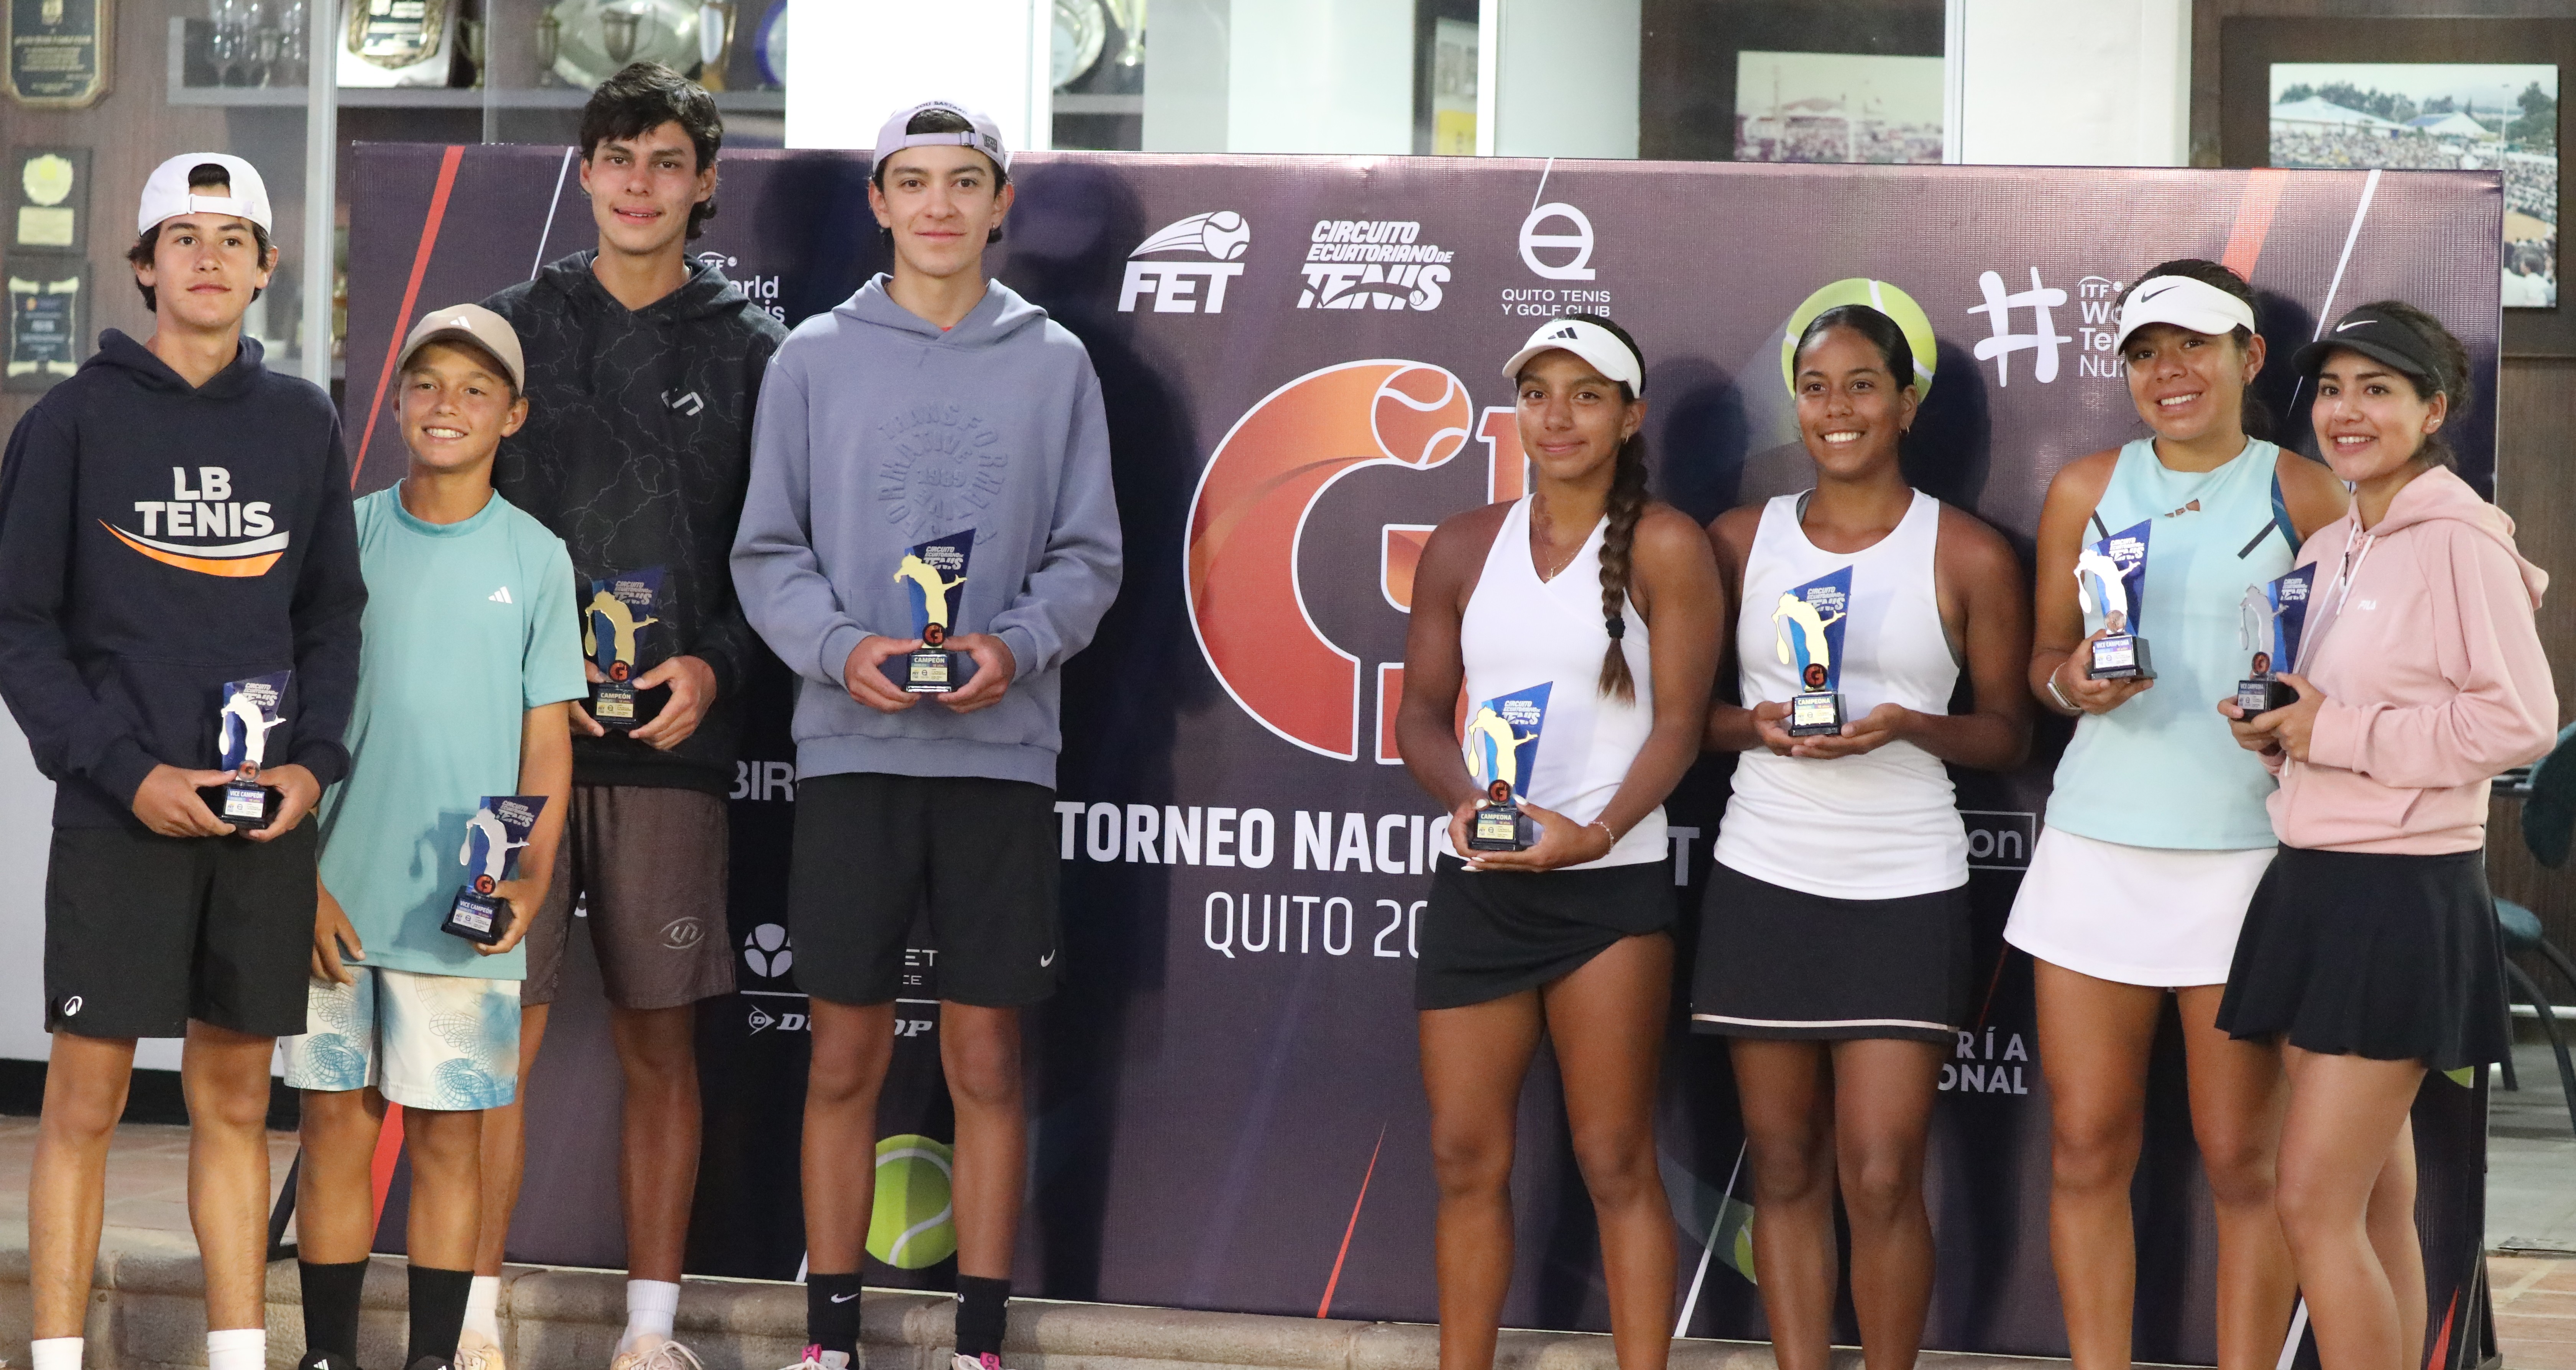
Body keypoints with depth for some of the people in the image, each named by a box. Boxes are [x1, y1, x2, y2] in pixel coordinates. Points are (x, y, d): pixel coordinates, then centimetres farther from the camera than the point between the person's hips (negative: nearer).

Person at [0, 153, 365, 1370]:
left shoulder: (303, 424, 11)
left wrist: (314, 760, -1)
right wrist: (123, 770, -12)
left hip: (266, 818, 3)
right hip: (119, 813, -3)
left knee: (236, 1098, 9)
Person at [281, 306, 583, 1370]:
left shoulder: (535, 557, 5)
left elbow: (547, 735, 5)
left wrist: (532, 877, -8)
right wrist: (303, 877, -2)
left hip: (465, 907, -1)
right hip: (339, 896, 1)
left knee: (448, 1133, 2)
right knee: (336, 1123, 4)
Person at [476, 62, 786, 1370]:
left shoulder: (749, 349, 7)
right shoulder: (514, 327, 8)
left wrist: (716, 667, -8)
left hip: (673, 740, 0)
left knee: (660, 1041, 4)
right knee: (500, 1027, -4)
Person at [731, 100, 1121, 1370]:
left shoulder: (1055, 363, 6)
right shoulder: (815, 358, 5)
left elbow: (1087, 556, 5)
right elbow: (768, 552, 4)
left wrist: (1019, 645, -13)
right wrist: (839, 646, -14)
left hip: (1002, 753, 0)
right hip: (850, 752, 0)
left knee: (986, 1058, 3)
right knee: (845, 1057, 4)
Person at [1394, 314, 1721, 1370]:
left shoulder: (1663, 547, -3)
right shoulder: (1464, 547, 10)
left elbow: (1677, 723, -6)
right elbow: (1420, 711, 10)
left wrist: (1594, 833, -20)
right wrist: (1464, 797, -10)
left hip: (1611, 884, -4)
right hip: (1475, 881, 4)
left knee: (1615, 1163, -2)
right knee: (1465, 1157, 7)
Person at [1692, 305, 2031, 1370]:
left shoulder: (1969, 556, 0)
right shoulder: (1740, 540, 7)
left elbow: (2008, 734, 4)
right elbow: (1691, 711, 11)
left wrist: (1910, 726, -15)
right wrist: (1757, 724, -10)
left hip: (1904, 891, -2)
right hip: (1764, 882, 2)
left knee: (1881, 1179, -7)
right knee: (1785, 1170, 5)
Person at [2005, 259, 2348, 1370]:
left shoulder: (2305, 498, 2)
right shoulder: (2087, 490, 9)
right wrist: (2072, 683, -6)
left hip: (2247, 851, -2)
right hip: (2098, 848, 2)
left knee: (2241, 1162, 0)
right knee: (2087, 1152, 3)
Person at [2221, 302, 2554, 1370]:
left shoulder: (2458, 542, -12)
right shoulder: (2327, 550, 13)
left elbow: (2523, 720, -18)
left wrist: (2339, 731, -16)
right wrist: (2272, 730, 0)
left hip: (2404, 889, -8)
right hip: (2312, 879, 8)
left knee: (2315, 1206, -10)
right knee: (2377, 1208, 10)